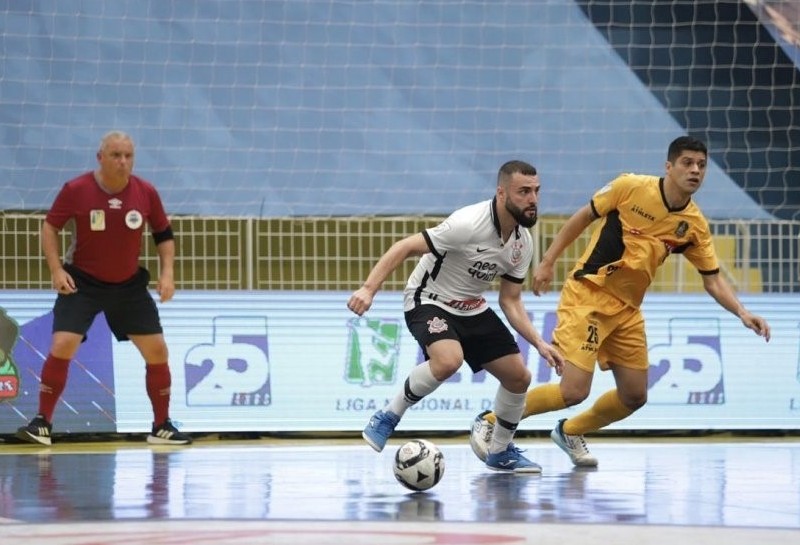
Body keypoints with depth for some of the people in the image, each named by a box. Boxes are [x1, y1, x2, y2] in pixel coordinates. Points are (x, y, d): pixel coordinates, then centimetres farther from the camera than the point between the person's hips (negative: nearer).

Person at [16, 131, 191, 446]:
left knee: (157, 351, 1)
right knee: (62, 346, -18)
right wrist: (56, 269, -13)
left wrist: (167, 273, -7)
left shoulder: (146, 193, -8)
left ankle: (162, 427, 16)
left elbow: (163, 234, 5)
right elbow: (50, 227, -3)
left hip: (129, 285, 3)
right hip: (82, 282, -3)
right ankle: (42, 424, -7)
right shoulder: (76, 190, -15)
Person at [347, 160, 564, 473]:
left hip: (472, 309, 8)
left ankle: (501, 452, 27)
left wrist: (539, 343, -6)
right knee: (449, 360, -36)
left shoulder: (523, 243, -4)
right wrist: (369, 289, -36)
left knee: (518, 377, 3)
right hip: (429, 301, -8)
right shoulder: (469, 224, -28)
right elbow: (405, 248, -26)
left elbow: (510, 301, 6)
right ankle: (387, 418, -15)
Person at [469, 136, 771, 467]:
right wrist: (547, 262, -3)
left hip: (627, 310, 6)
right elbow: (583, 218, -1)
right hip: (587, 295, -6)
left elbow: (713, 280, 5)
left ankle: (570, 432, 34)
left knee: (634, 396, 8)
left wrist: (742, 313, -10)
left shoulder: (694, 225, -1)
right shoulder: (631, 188, -12)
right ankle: (489, 422, 0)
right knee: (574, 391, -17)